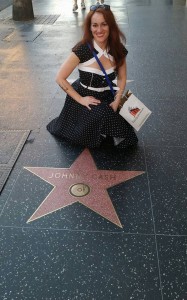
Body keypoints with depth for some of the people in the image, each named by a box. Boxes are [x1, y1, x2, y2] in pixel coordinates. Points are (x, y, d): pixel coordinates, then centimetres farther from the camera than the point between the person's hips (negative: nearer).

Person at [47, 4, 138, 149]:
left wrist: (117, 101, -9)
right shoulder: (82, 50, -21)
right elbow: (60, 78, -16)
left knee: (126, 138, -9)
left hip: (107, 99, 4)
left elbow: (122, 78, 6)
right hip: (86, 100, -4)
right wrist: (80, 100, -16)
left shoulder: (118, 50, -8)